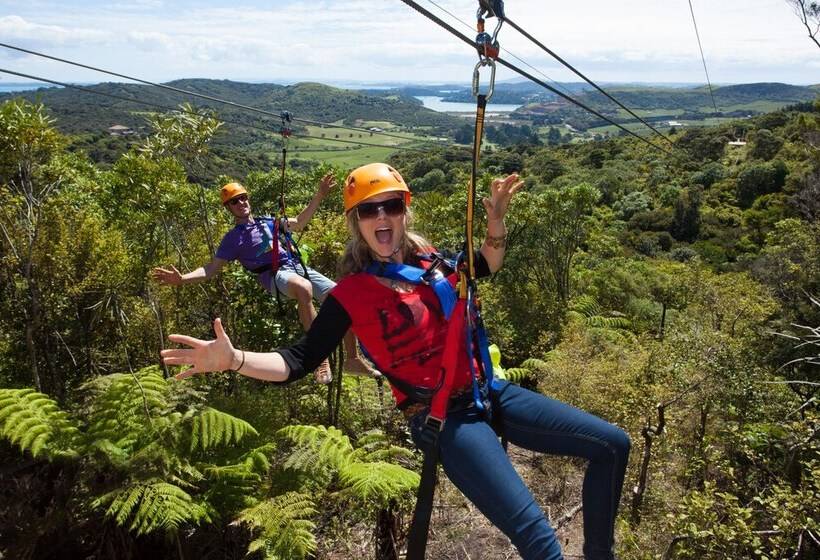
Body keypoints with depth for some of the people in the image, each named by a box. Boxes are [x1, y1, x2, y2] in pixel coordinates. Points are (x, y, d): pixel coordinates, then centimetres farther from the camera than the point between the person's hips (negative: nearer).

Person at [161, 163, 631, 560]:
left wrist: (496, 220, 4)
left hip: (491, 392, 7)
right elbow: (299, 362, -12)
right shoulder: (350, 294, -11)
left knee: (612, 444, 10)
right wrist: (232, 359, -28)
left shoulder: (427, 258, 4)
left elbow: (486, 266, 22)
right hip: (447, 419, -6)